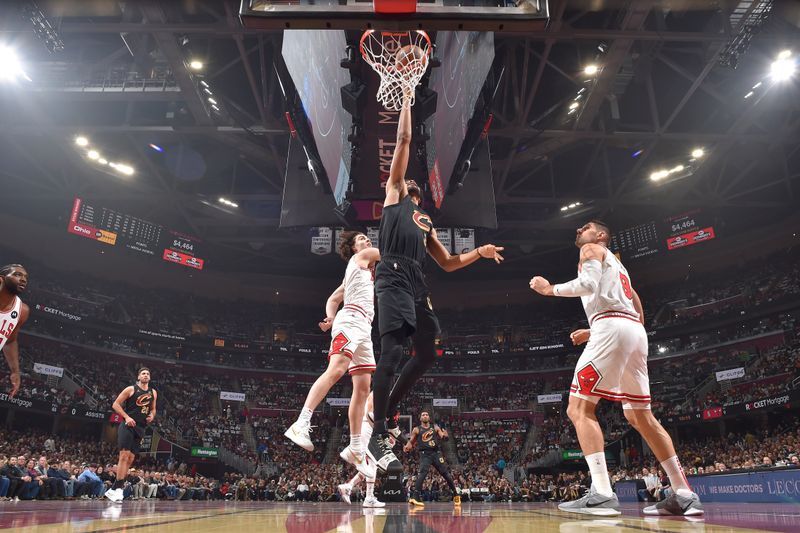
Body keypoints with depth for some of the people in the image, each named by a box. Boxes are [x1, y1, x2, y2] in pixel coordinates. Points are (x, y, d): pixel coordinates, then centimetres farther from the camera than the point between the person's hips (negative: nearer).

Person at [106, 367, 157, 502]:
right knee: (124, 456, -16)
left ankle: (113, 489, 14)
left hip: (140, 428, 6)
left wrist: (152, 416, 1)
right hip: (127, 425, -6)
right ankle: (118, 488, -12)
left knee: (130, 459, 5)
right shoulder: (131, 389, -3)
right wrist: (126, 417, -16)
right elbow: (115, 404, -5)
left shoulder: (153, 393, 12)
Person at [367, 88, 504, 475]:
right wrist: (407, 100, 19)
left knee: (427, 354, 6)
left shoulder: (426, 222, 32)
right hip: (393, 276, -7)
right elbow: (403, 140, 14)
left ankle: (387, 411, 22)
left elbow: (447, 263, 31)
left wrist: (478, 253, 20)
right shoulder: (394, 193, 17)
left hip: (416, 282, 7)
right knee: (392, 351, -17)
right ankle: (378, 437, -13)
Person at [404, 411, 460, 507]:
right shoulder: (416, 430, 8)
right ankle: (414, 497, -27)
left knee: (446, 473, 5)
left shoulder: (435, 427, 13)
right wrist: (407, 447, -13)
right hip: (425, 454, -3)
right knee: (422, 473, -25)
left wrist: (445, 436, -18)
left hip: (436, 453, 3)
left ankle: (456, 494, 23)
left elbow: (444, 437, 8)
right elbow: (410, 442, 10)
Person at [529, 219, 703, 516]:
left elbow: (589, 284, -11)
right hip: (635, 331, 9)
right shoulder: (616, 266, 35)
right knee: (641, 416, 14)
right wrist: (592, 332, 32)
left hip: (613, 329, -9)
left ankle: (602, 495, -21)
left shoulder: (592, 249, 10)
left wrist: (550, 289, 0)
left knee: (579, 408, -11)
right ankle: (685, 496, 14)